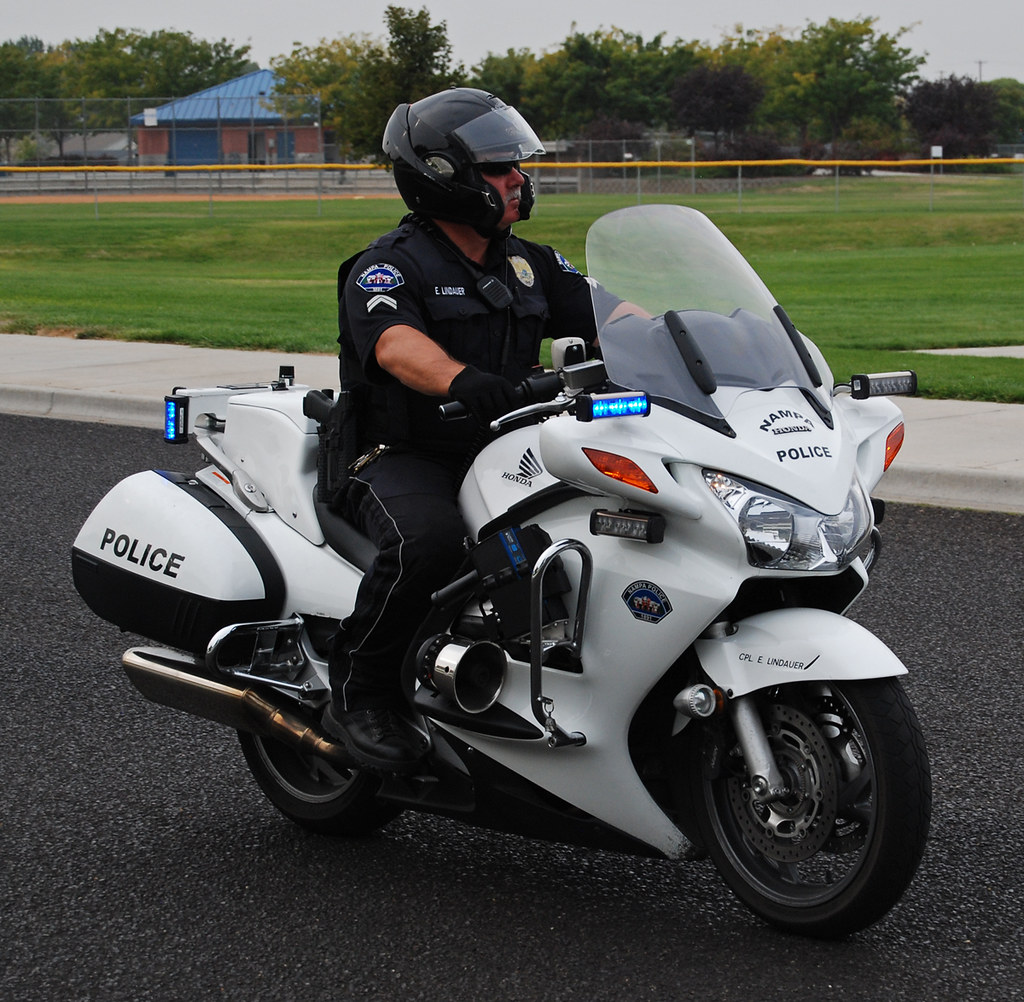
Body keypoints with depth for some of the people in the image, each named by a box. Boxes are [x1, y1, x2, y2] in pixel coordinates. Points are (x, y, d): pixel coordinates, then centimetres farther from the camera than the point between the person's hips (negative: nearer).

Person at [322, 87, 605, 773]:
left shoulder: (529, 264, 15)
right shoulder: (388, 267, -8)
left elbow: (604, 313, 6)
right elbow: (396, 344, -29)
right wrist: (462, 380, -51)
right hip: (403, 460, -6)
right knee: (428, 539, -38)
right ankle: (357, 694, -18)